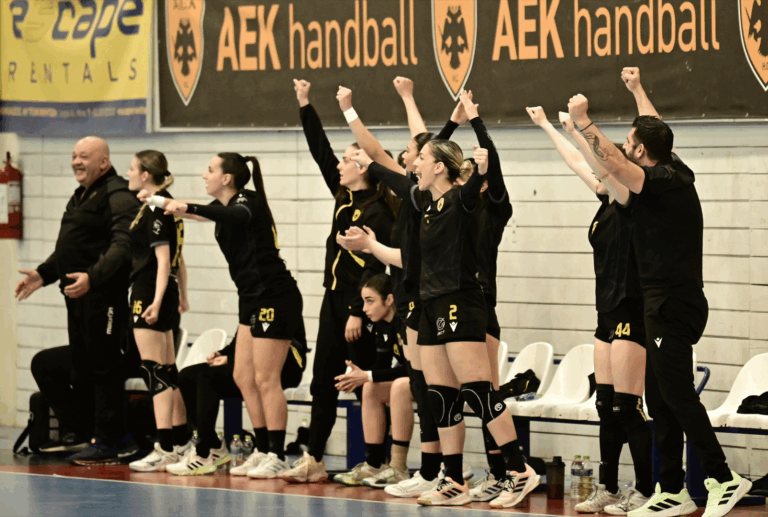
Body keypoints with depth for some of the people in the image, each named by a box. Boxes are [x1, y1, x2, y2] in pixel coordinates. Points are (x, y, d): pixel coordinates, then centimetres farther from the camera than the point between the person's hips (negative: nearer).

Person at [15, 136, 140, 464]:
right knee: (83, 369, 10)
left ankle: (107, 443, -1)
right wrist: (43, 274, 19)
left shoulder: (118, 197, -11)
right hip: (77, 295, 10)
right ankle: (121, 439, 17)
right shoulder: (80, 197, 22)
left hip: (104, 296, -10)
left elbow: (122, 247, -23)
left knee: (104, 369, -6)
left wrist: (92, 277, -34)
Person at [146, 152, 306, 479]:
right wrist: (160, 201, 33)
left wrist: (188, 208, -47)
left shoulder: (246, 201, -13)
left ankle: (277, 457, -5)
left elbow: (237, 217, -39)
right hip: (253, 299, 10)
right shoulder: (225, 206, 12)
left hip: (275, 298, -10)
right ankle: (263, 451, 14)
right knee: (243, 377, 9)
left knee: (265, 379, -9)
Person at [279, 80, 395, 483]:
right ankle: (313, 461, 10)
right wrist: (305, 105, 11)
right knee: (322, 381, 8)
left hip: (360, 305, -9)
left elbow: (374, 267, -19)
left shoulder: (377, 212, -14)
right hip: (334, 299, 9)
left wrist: (358, 313, -22)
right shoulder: (344, 199, 9)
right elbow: (320, 150, 14)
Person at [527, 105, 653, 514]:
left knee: (627, 406, -9)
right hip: (609, 312, 9)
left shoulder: (629, 204, -11)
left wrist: (574, 129, -31)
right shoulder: (607, 203, 12)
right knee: (607, 405, 10)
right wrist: (546, 127, 29)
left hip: (631, 313, -9)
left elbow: (601, 165, -27)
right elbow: (578, 163, 22)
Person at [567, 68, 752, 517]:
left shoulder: (664, 181, -15)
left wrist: (584, 123, -22)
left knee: (677, 395, -9)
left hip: (673, 306, -10)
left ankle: (724, 478, -7)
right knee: (660, 397, 10)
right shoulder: (677, 174, 11)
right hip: (667, 301, 10)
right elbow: (658, 134, 29)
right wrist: (637, 90, 41)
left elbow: (614, 164, -28)